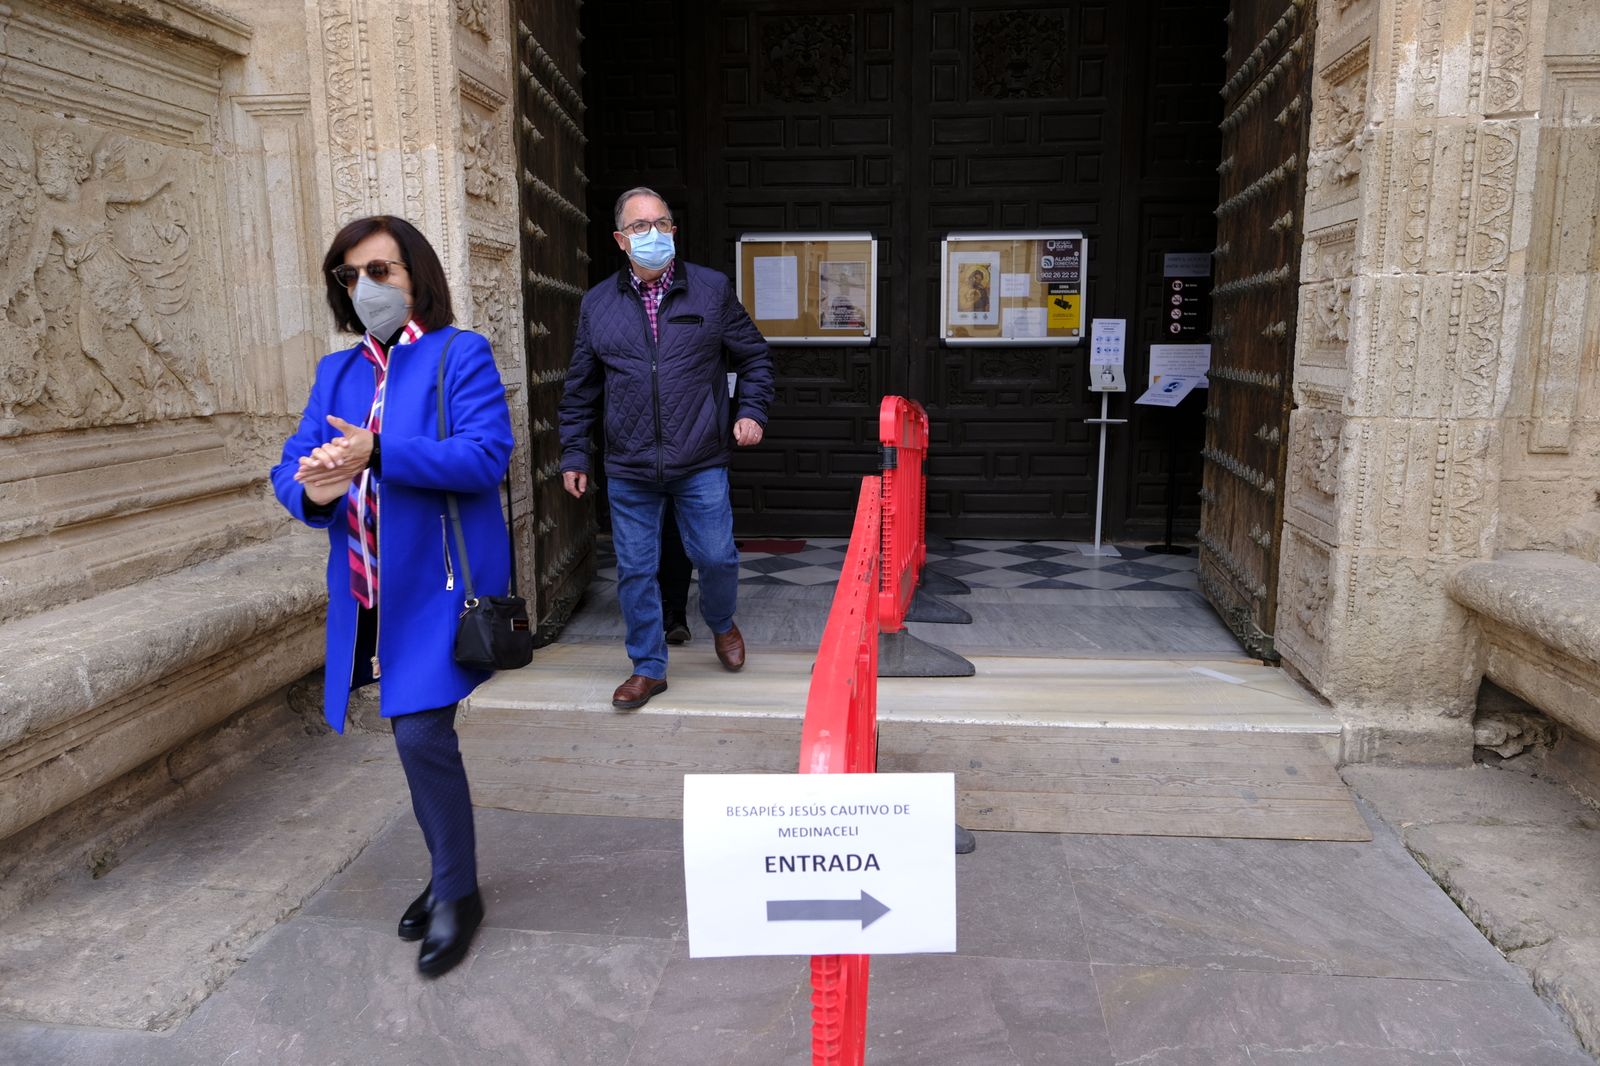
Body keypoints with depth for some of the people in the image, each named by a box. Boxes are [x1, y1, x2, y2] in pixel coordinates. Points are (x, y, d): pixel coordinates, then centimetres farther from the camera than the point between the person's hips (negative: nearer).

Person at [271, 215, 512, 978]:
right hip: (368, 591, 6)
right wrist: (312, 490, -15)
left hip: (439, 582, -6)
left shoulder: (459, 354, -3)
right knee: (419, 734, 15)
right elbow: (289, 466, 9)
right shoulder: (337, 370, 16)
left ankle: (457, 893, 11)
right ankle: (448, 873, 32)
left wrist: (378, 453, -24)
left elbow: (487, 454, -16)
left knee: (421, 733, -9)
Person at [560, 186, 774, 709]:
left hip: (701, 464, -1)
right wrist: (574, 454, 8)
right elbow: (581, 388, 10)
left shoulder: (713, 289, 1)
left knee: (717, 558, 5)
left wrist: (752, 411, -3)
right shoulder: (597, 303, 5)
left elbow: (754, 357, 10)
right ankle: (648, 667, 23)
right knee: (635, 571, 6)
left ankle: (721, 623, 38)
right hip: (628, 470, 1)